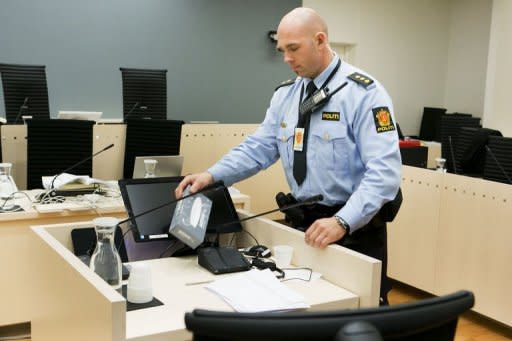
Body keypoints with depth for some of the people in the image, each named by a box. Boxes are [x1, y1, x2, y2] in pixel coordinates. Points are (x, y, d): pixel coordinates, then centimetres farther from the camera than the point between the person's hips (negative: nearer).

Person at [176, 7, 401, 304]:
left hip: (355, 227, -5)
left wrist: (343, 222, -33)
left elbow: (384, 170, -22)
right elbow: (258, 148, 5)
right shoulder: (285, 94, 6)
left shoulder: (363, 92, -15)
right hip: (305, 223, 6)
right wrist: (212, 176, -11)